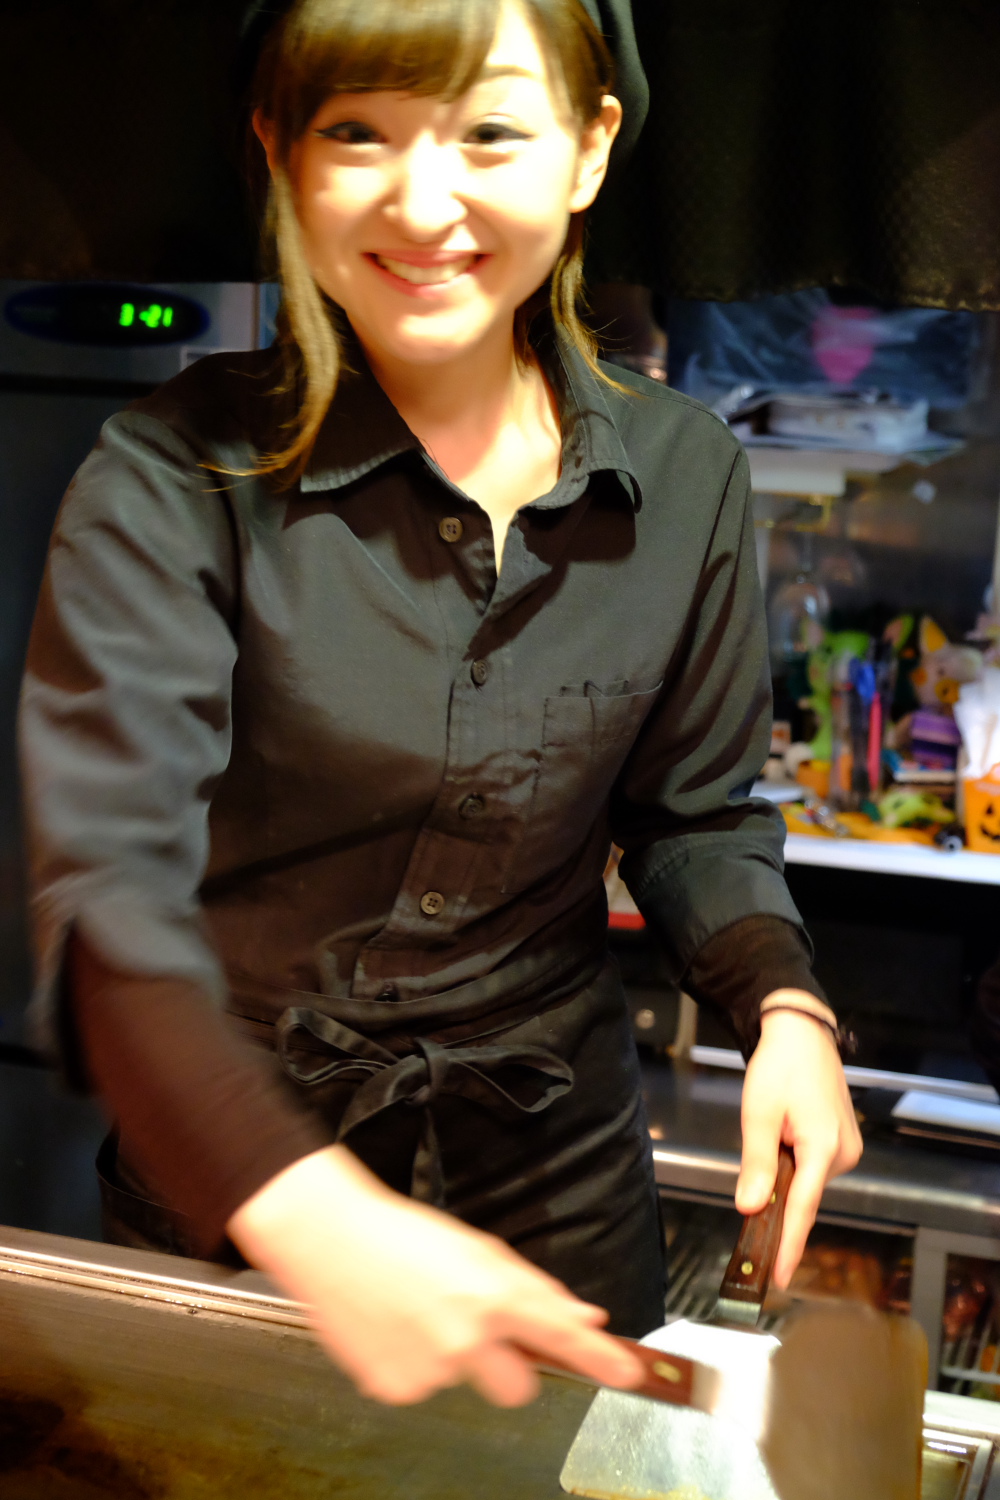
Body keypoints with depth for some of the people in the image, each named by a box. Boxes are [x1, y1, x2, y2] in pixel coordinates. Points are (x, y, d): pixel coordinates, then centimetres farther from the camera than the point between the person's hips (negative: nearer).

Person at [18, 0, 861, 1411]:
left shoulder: (686, 475, -7)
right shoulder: (173, 485, -18)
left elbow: (692, 813, 5)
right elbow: (109, 887, -27)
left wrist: (782, 1007, -14)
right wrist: (313, 1215, -42)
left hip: (557, 1157, 3)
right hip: (235, 1186, -2)